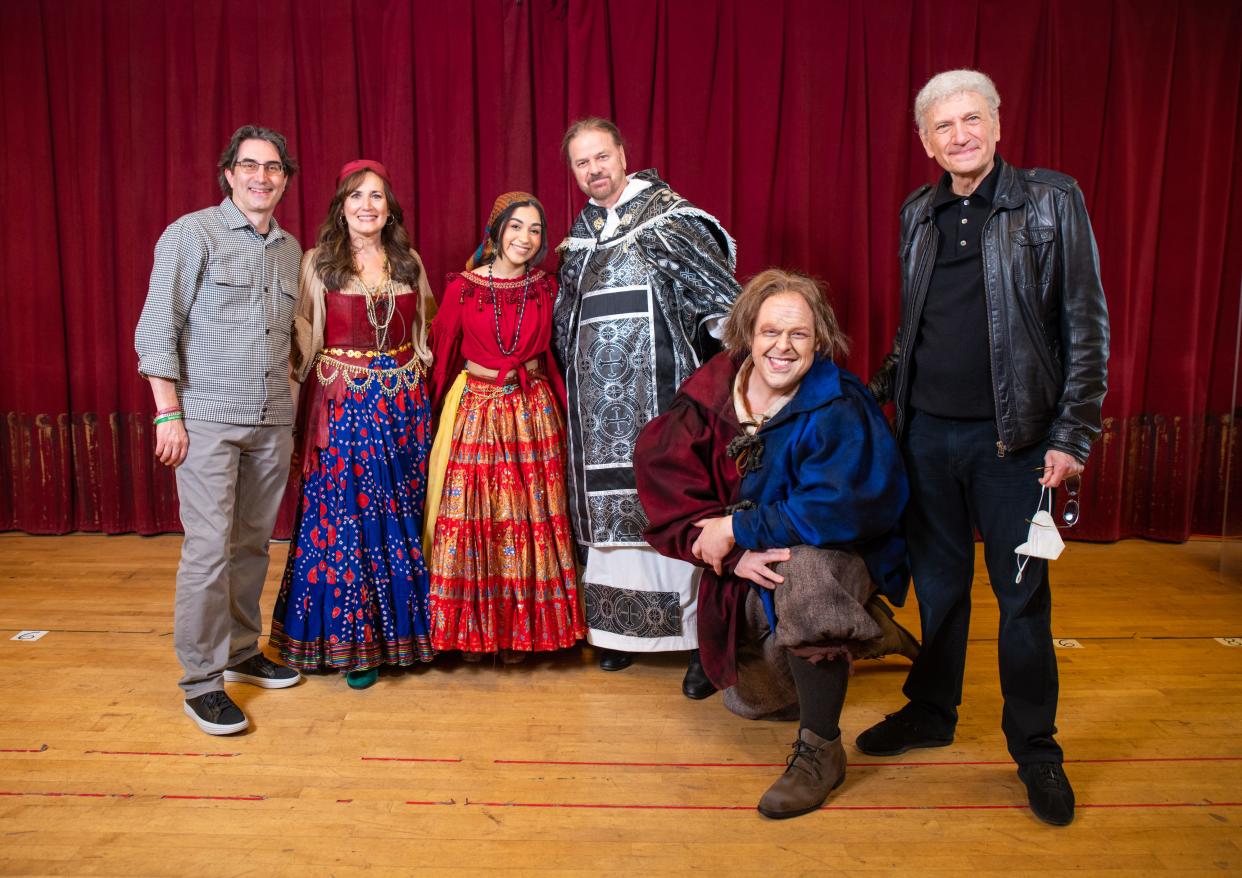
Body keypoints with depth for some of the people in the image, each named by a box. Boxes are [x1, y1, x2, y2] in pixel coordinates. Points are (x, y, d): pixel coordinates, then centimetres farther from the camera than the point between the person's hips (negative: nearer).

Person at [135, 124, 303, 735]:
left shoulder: (289, 248, 14)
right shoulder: (192, 234, -3)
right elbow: (157, 328, -6)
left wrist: (290, 388, 11)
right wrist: (168, 412, -11)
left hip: (273, 421, 6)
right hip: (208, 418, -5)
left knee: (253, 544, 12)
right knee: (208, 550, -6)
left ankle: (242, 650, 27)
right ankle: (201, 679, 6)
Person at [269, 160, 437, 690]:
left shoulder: (408, 262, 10)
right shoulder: (319, 263, 1)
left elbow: (425, 329, 18)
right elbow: (301, 336, -1)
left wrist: (419, 386, 8)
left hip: (404, 402, 3)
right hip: (344, 406, -3)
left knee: (402, 517, 8)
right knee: (345, 519, 0)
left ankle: (400, 628, 22)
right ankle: (351, 640, 13)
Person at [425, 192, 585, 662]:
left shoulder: (546, 288, 3)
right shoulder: (463, 288, -3)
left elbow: (553, 355, 10)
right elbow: (443, 352, 4)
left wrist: (559, 408, 8)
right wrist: (441, 407, 6)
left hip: (532, 411, 2)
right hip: (473, 409, -1)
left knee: (528, 517, 5)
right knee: (470, 514, 2)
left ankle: (521, 628, 19)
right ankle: (473, 625, 18)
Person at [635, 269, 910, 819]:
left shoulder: (839, 408, -19)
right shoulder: (710, 395, -9)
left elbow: (838, 510, -27)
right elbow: (668, 487, -10)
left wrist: (735, 528, -24)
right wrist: (734, 554, -24)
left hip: (837, 553, -4)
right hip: (741, 566, 4)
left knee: (805, 567, -38)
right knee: (749, 700, 4)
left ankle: (820, 748, -21)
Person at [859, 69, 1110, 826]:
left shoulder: (1051, 200, -3)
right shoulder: (919, 213, 9)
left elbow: (1086, 324, -5)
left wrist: (1074, 434, -10)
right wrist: (881, 389, 8)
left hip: (1010, 435, -4)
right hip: (926, 430, 4)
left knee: (1022, 595, 5)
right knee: (938, 582, 15)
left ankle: (1035, 749, 21)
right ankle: (931, 713, 31)